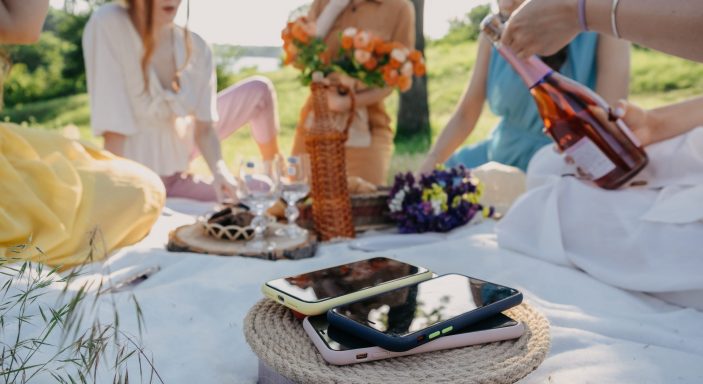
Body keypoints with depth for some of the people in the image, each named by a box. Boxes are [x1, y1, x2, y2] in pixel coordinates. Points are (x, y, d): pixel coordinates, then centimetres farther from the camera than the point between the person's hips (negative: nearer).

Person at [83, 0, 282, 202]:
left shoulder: (196, 47, -13)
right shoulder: (107, 24, -25)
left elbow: (204, 127, -12)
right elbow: (114, 126, -29)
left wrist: (218, 169, -31)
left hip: (178, 154, 5)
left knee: (259, 90, -2)